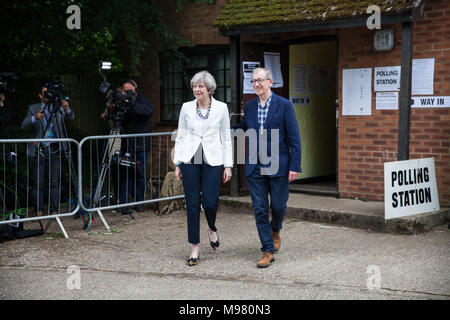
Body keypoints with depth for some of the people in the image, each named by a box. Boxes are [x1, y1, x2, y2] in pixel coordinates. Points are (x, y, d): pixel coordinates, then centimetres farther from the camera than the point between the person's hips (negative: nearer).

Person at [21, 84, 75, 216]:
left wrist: (67, 109, -25)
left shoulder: (58, 108, 10)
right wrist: (35, 118, -24)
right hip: (38, 151, 0)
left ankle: (54, 211, 3)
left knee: (55, 182, -1)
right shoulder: (33, 109, 9)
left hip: (54, 150, 0)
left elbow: (71, 117, -4)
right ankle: (39, 211, 7)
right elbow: (24, 126, -4)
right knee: (38, 183, 1)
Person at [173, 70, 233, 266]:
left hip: (212, 160, -1)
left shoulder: (221, 108, 2)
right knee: (192, 204, 1)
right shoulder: (187, 108, 5)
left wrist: (228, 165, 0)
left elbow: (226, 138, 5)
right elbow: (180, 137, 9)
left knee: (210, 202, -7)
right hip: (190, 160, 1)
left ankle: (212, 229, 28)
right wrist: (177, 164, 5)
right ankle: (195, 248, 10)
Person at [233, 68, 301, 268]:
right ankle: (268, 251, 11)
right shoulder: (249, 106, 9)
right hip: (254, 167, 4)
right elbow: (242, 127, 26)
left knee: (278, 206, 6)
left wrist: (295, 166, -11)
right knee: (260, 210, 2)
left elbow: (294, 138, -6)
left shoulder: (284, 105, -5)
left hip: (278, 166, -3)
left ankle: (275, 230, 40)